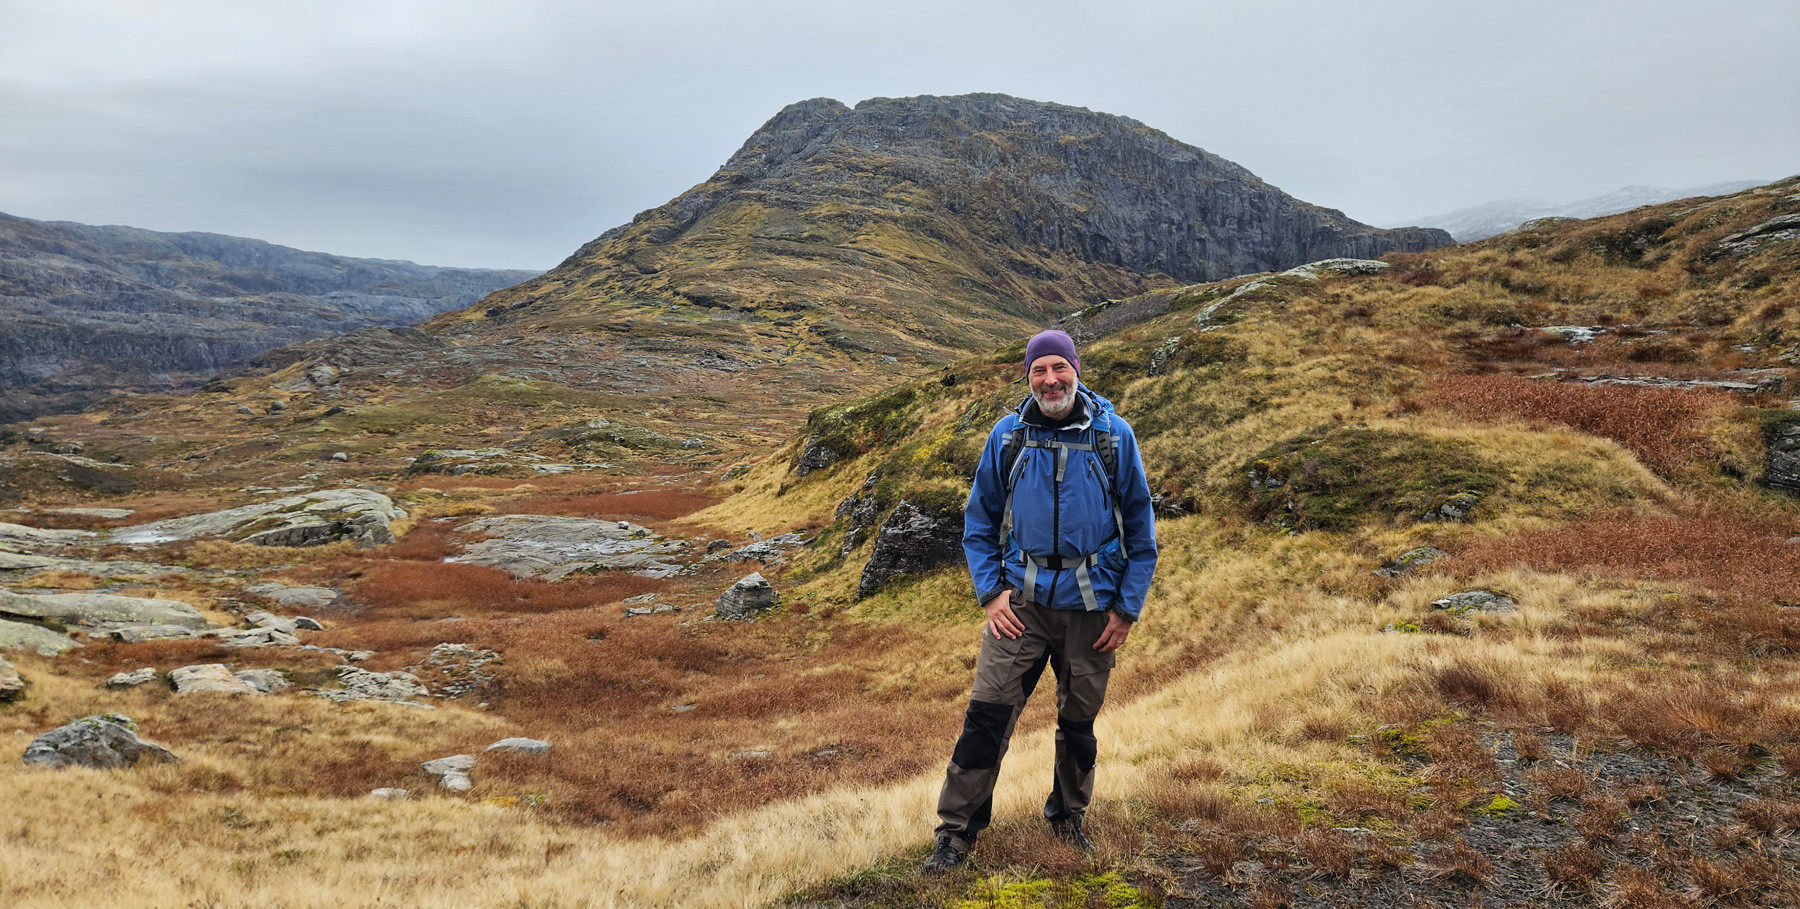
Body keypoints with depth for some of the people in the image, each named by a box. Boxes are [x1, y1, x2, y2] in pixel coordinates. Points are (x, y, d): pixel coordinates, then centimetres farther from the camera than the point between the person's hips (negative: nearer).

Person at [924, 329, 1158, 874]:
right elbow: (979, 521, 9)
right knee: (987, 713, -8)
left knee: (1079, 722, 13)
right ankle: (956, 831, 4)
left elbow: (1141, 528, 3)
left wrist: (1127, 608, -1)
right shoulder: (1008, 435, 0)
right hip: (1021, 601, 0)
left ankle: (1067, 817, 36)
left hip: (1090, 606, 0)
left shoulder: (1113, 435, -3)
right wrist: (989, 593, -2)